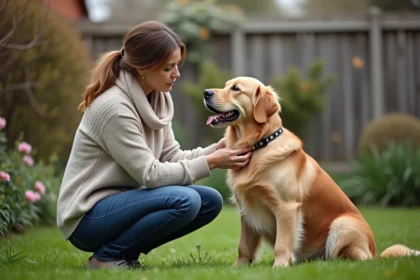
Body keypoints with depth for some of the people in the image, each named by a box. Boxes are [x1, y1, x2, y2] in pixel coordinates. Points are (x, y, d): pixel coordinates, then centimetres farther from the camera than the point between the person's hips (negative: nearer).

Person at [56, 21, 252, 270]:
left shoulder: (159, 98, 3)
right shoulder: (114, 107, -23)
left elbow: (170, 157, 4)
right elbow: (150, 174, -23)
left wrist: (215, 150, -11)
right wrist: (210, 163, -20)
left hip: (120, 201, 9)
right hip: (88, 216, -9)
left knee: (210, 201, -1)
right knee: (184, 200, -27)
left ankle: (125, 253, 5)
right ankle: (108, 255, -9)